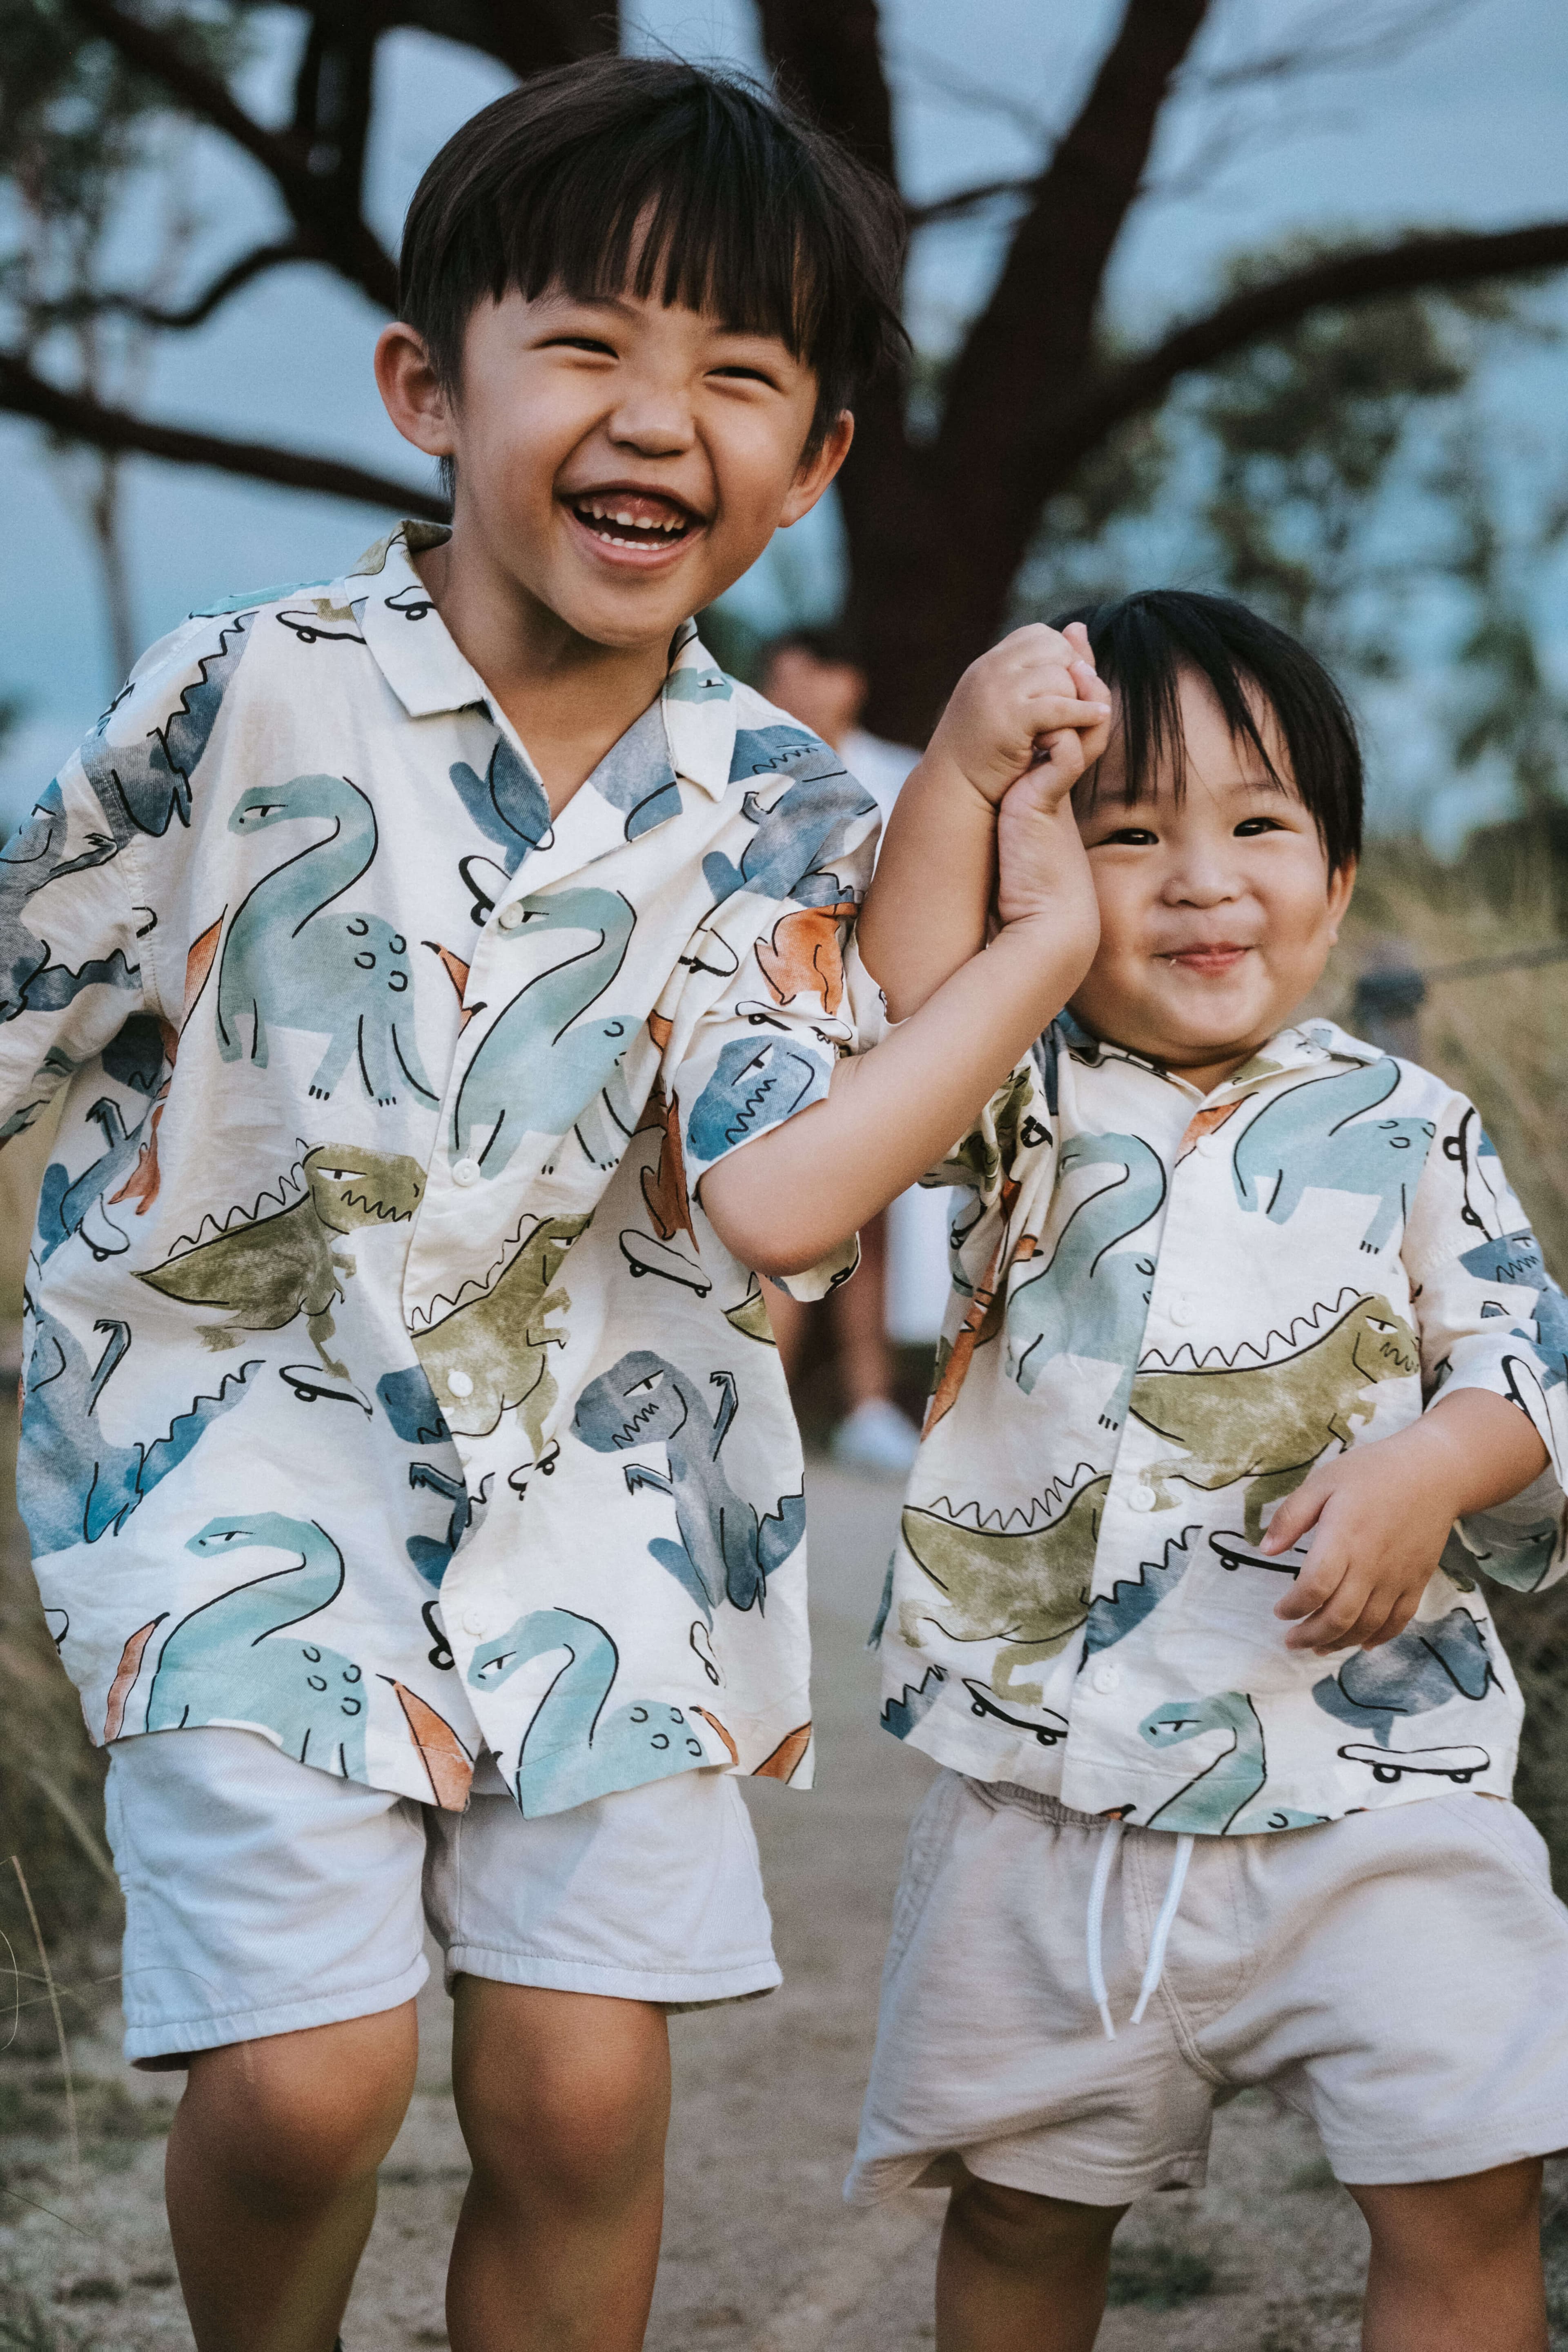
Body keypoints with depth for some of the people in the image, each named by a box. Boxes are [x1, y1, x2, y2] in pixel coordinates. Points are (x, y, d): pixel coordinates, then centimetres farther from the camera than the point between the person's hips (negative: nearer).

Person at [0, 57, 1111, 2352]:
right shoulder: (248, 694, -9)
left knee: (583, 2090, 0)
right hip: (242, 1423, -2)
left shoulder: (770, 811, -2)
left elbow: (778, 1197, -16)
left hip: (589, 1464, 3)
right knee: (309, 2074, -12)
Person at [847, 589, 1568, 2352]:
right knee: (1020, 2205, 15)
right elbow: (891, 1027, -18)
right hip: (1051, 1784, 1)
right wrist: (960, 771, -26)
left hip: (1366, 1773, -1)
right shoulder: (1026, 1103, 2)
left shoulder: (1401, 1131, 3)